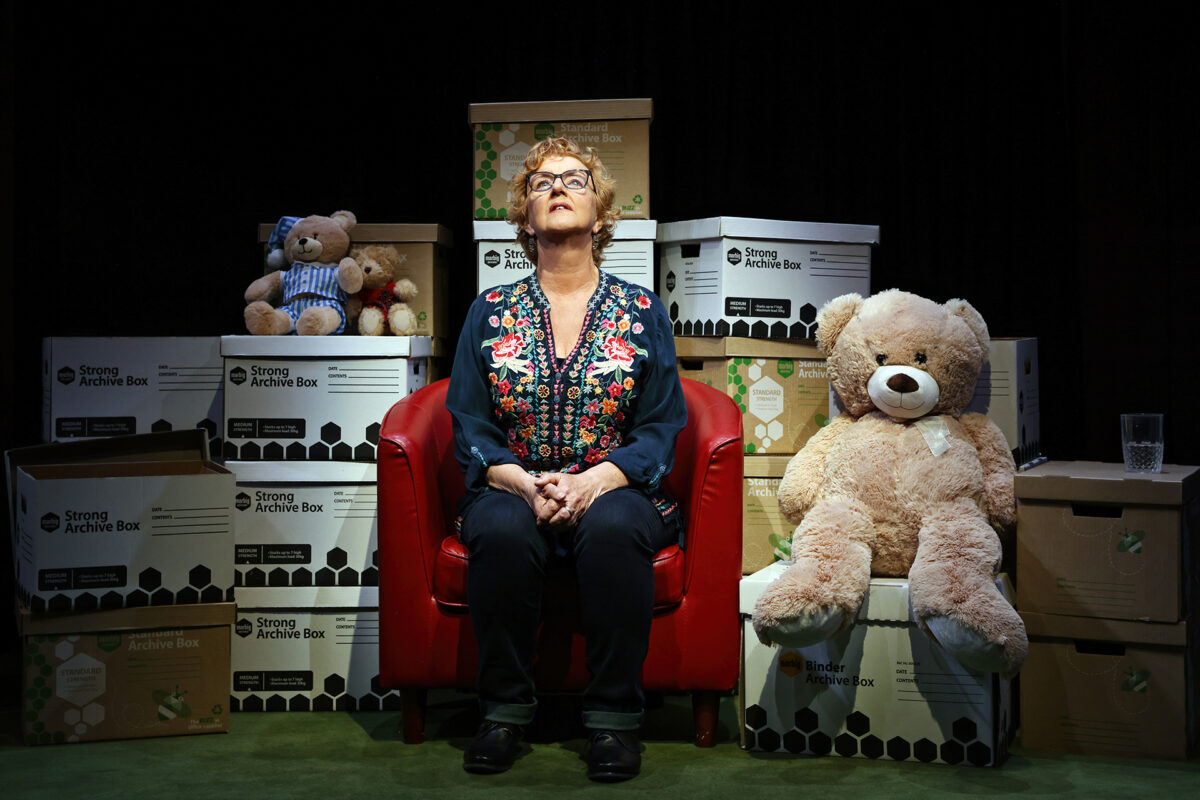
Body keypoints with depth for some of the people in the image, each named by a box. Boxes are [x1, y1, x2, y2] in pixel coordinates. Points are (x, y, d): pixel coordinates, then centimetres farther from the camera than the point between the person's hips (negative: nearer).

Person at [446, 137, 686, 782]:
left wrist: (595, 480, -16)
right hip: (513, 488, 1)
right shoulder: (490, 312, 11)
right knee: (502, 532, -34)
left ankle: (613, 717, -23)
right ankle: (504, 711, -18)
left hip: (615, 490, -1)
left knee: (612, 529, -35)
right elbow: (469, 427, 4)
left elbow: (660, 428, 2)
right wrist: (525, 483, -15)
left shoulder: (642, 312, 9)